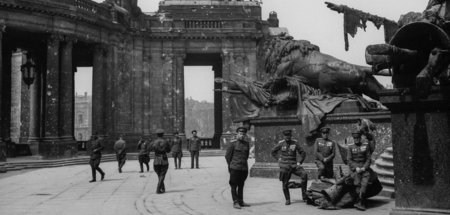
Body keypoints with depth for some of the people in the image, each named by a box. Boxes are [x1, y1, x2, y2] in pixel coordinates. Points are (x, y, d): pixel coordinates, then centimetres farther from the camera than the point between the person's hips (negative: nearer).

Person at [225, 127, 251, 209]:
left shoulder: (247, 144, 9)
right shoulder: (233, 144, -4)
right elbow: (227, 156, 1)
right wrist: (230, 166, 6)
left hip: (244, 168, 5)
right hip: (235, 168, -4)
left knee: (241, 185, 12)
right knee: (234, 185, -2)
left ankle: (241, 201, 19)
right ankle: (235, 202, 0)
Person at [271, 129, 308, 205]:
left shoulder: (295, 143, 2)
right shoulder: (281, 143, 2)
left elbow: (303, 153, 8)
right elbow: (273, 152, 15)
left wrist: (299, 162, -1)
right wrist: (279, 159, 5)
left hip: (294, 165, 0)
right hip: (284, 166, 0)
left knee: (304, 174, -23)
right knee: (285, 184, 1)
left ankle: (304, 196, -16)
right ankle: (287, 200, 20)